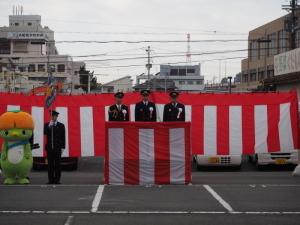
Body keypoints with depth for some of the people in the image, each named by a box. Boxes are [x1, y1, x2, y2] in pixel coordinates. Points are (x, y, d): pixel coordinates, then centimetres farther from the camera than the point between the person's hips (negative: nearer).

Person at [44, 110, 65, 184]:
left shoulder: (61, 125, 6)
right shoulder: (47, 125, 9)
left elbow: (63, 137, 3)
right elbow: (45, 133, -8)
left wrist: (62, 147, -3)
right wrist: (49, 126, -17)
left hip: (58, 148, -1)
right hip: (49, 147, 1)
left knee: (57, 164, -2)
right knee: (50, 164, 1)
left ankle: (57, 179, 1)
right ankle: (51, 179, 4)